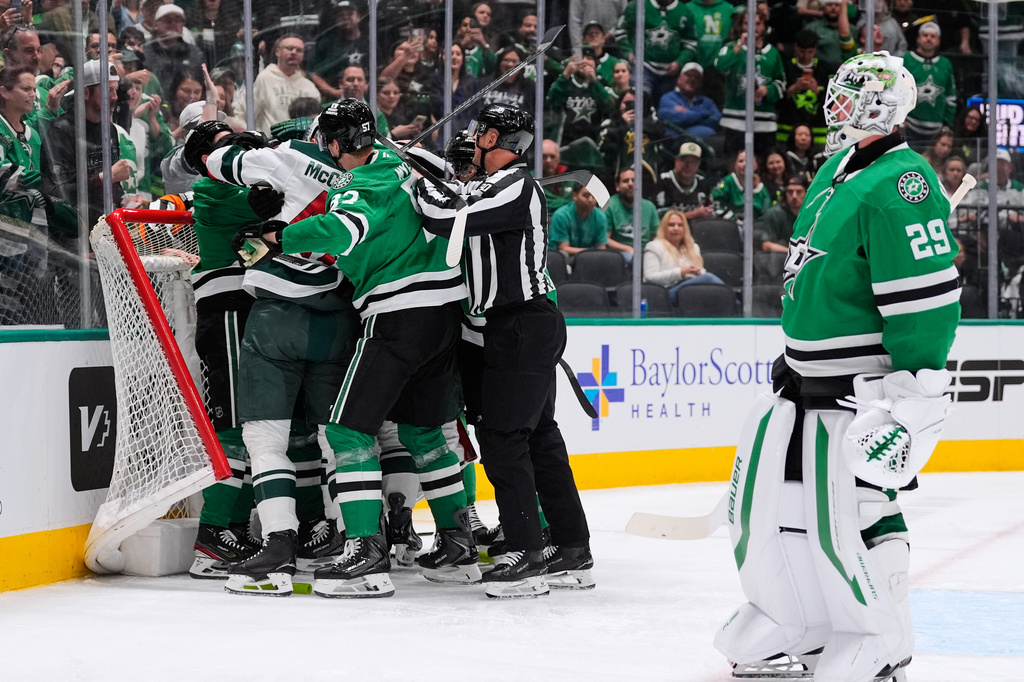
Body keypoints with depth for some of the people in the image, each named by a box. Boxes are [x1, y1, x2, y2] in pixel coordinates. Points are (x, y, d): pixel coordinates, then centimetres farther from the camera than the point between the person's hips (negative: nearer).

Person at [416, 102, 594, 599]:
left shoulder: (513, 186, -15)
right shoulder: (502, 186, 17)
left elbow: (446, 218, -22)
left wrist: (419, 183, -7)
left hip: (522, 326, -10)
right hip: (525, 327, 10)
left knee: (502, 437, -10)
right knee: (539, 437, 12)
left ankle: (526, 556, -10)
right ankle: (573, 555, 15)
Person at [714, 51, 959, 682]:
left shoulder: (900, 184, -18)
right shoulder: (836, 172, 13)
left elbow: (928, 299, -23)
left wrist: (915, 398, -25)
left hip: (866, 387, -10)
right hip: (803, 380, 10)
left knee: (854, 512, -7)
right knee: (767, 494, 12)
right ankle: (792, 616, 30)